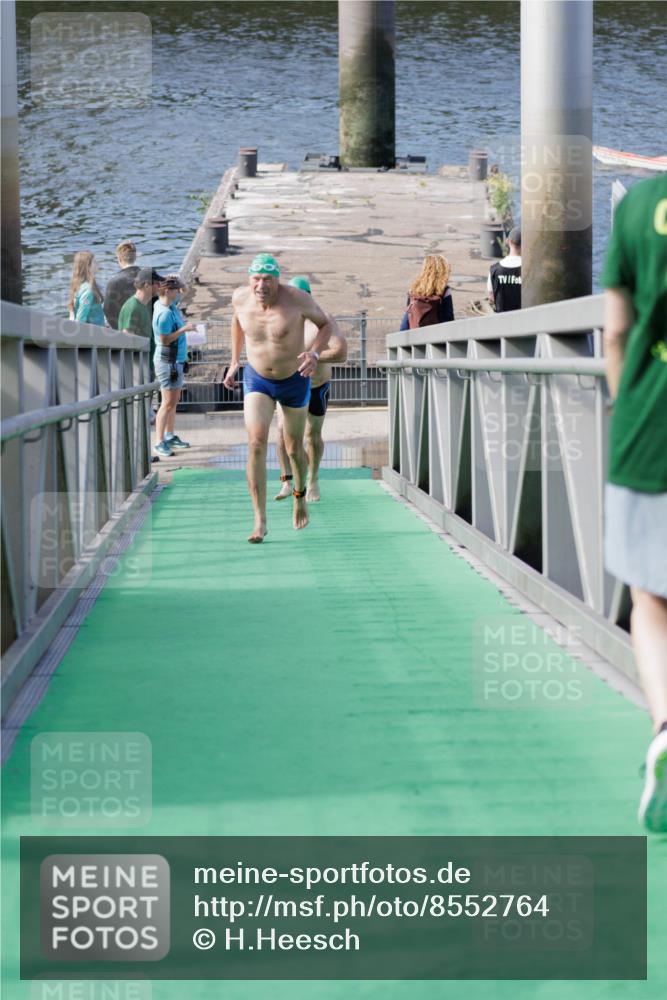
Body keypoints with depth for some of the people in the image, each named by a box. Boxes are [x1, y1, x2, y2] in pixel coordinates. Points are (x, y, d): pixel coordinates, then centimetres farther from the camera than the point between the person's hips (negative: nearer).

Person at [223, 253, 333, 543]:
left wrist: (314, 354, -27)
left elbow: (326, 324, -9)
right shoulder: (241, 297, -14)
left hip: (294, 380, -1)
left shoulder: (296, 298, -25)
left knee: (294, 448, 14)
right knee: (256, 444, -18)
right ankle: (260, 521, -15)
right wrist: (234, 361, 11)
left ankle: (299, 496, 47)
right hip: (257, 380, 1)